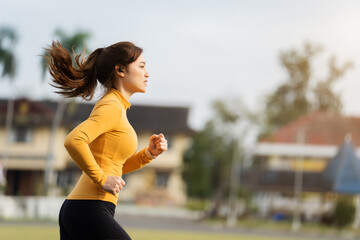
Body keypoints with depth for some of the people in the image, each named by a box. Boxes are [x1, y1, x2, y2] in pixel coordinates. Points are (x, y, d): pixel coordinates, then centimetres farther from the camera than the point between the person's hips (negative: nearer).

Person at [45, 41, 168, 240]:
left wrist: (149, 153, 11)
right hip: (91, 212, -10)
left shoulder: (115, 106, 20)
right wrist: (101, 179, -18)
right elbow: (74, 141, -26)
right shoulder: (111, 106, -10)